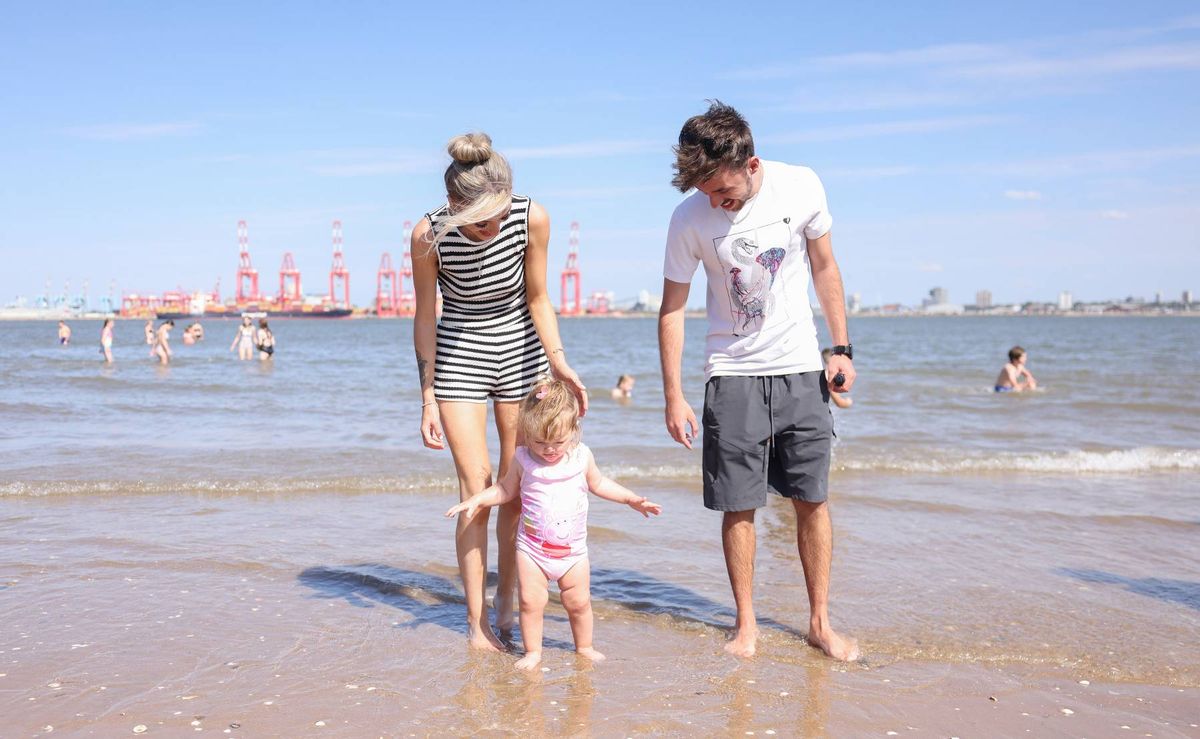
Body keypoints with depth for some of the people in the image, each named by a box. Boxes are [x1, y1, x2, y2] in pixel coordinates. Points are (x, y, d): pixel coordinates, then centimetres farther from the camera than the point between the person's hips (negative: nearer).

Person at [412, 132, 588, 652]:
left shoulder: (532, 219, -19)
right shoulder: (429, 234, -22)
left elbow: (537, 299, -5)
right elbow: (425, 318, -10)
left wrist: (559, 364, -15)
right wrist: (428, 399, -9)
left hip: (521, 351, 2)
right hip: (458, 358, -2)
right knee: (477, 487, -6)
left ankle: (506, 600, 23)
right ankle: (476, 620, 5)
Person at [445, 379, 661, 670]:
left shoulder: (582, 456, -3)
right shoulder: (524, 460, -7)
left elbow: (598, 484, 15)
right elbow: (505, 489, 8)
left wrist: (631, 499, 13)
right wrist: (475, 500, -4)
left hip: (572, 549, 1)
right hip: (531, 548, -1)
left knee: (579, 602, 8)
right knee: (531, 601, -6)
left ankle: (584, 647, 29)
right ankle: (532, 652, 12)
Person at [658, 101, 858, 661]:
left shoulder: (802, 187, -9)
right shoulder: (690, 218, -13)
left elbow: (824, 267, 6)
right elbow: (672, 307, -5)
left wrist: (841, 348, 4)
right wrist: (674, 397, -6)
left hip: (801, 367, 1)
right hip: (732, 373, -1)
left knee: (812, 499, 4)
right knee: (738, 505, 0)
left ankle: (820, 622, 17)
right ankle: (746, 624, 15)